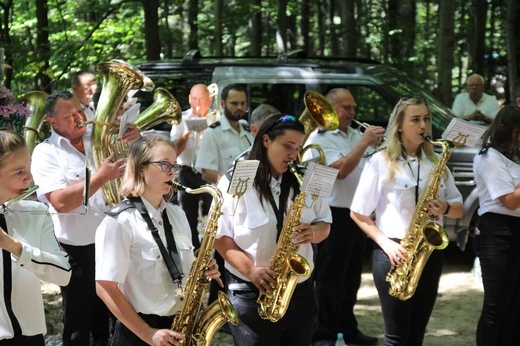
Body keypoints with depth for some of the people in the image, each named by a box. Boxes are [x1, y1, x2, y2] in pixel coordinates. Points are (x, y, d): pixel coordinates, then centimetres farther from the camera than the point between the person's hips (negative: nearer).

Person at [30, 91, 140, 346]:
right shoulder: (46, 153, -10)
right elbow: (60, 202, -23)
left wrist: (135, 143, -9)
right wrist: (100, 177, -27)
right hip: (76, 250, -5)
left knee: (109, 323, 19)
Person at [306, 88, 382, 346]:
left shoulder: (356, 136, 13)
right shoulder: (320, 138, -8)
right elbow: (340, 170, -20)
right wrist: (364, 142, -19)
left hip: (357, 215, 7)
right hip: (334, 216, -7)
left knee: (351, 277, 15)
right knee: (329, 278, -3)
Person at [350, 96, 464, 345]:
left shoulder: (436, 163, 9)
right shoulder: (381, 162, -4)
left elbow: (459, 208, 13)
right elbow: (357, 214, -3)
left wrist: (446, 208, -10)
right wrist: (386, 244, -14)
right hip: (394, 253, -4)